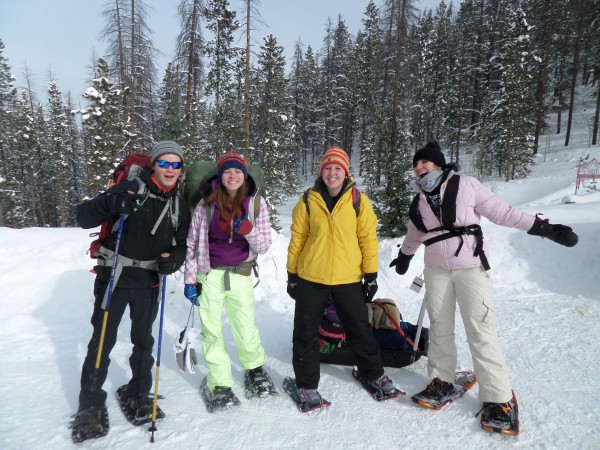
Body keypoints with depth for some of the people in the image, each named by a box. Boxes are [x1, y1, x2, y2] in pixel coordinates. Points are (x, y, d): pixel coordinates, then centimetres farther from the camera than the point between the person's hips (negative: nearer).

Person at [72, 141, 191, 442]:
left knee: (144, 340, 13)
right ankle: (90, 404, 19)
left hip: (148, 281, 4)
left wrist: (173, 260, -14)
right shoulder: (130, 189, -10)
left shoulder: (179, 206, 4)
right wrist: (111, 204, -32)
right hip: (114, 276, -3)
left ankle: (139, 394, 33)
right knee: (103, 340, 1)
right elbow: (83, 218, -12)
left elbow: (181, 244, 9)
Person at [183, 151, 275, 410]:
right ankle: (219, 384, 24)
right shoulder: (206, 203, -4)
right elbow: (192, 243, 2)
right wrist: (190, 280, 1)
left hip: (240, 275, 0)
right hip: (210, 274, 0)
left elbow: (264, 247, -5)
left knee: (246, 330, 4)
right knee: (211, 330, 5)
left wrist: (248, 230, -24)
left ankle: (255, 369, 34)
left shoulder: (256, 204, -4)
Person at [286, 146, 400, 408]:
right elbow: (297, 239, 3)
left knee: (360, 329, 15)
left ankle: (373, 373, 37)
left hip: (348, 279, 0)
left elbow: (368, 239, 0)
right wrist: (292, 275, 4)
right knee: (306, 333, 8)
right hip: (310, 278, 0)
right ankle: (306, 383, 26)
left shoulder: (359, 201, -1)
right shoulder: (308, 202, -1)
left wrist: (371, 275, -1)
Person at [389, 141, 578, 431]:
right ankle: (441, 380, 25)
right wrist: (404, 256, 40)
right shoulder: (419, 201, 9)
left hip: (470, 266, -4)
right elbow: (414, 233, 26)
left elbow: (501, 211, -3)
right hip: (436, 269, 5)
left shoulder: (465, 185, -4)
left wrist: (543, 228, -9)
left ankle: (499, 398, 4)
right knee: (439, 327, 9)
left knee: (480, 330, -7)